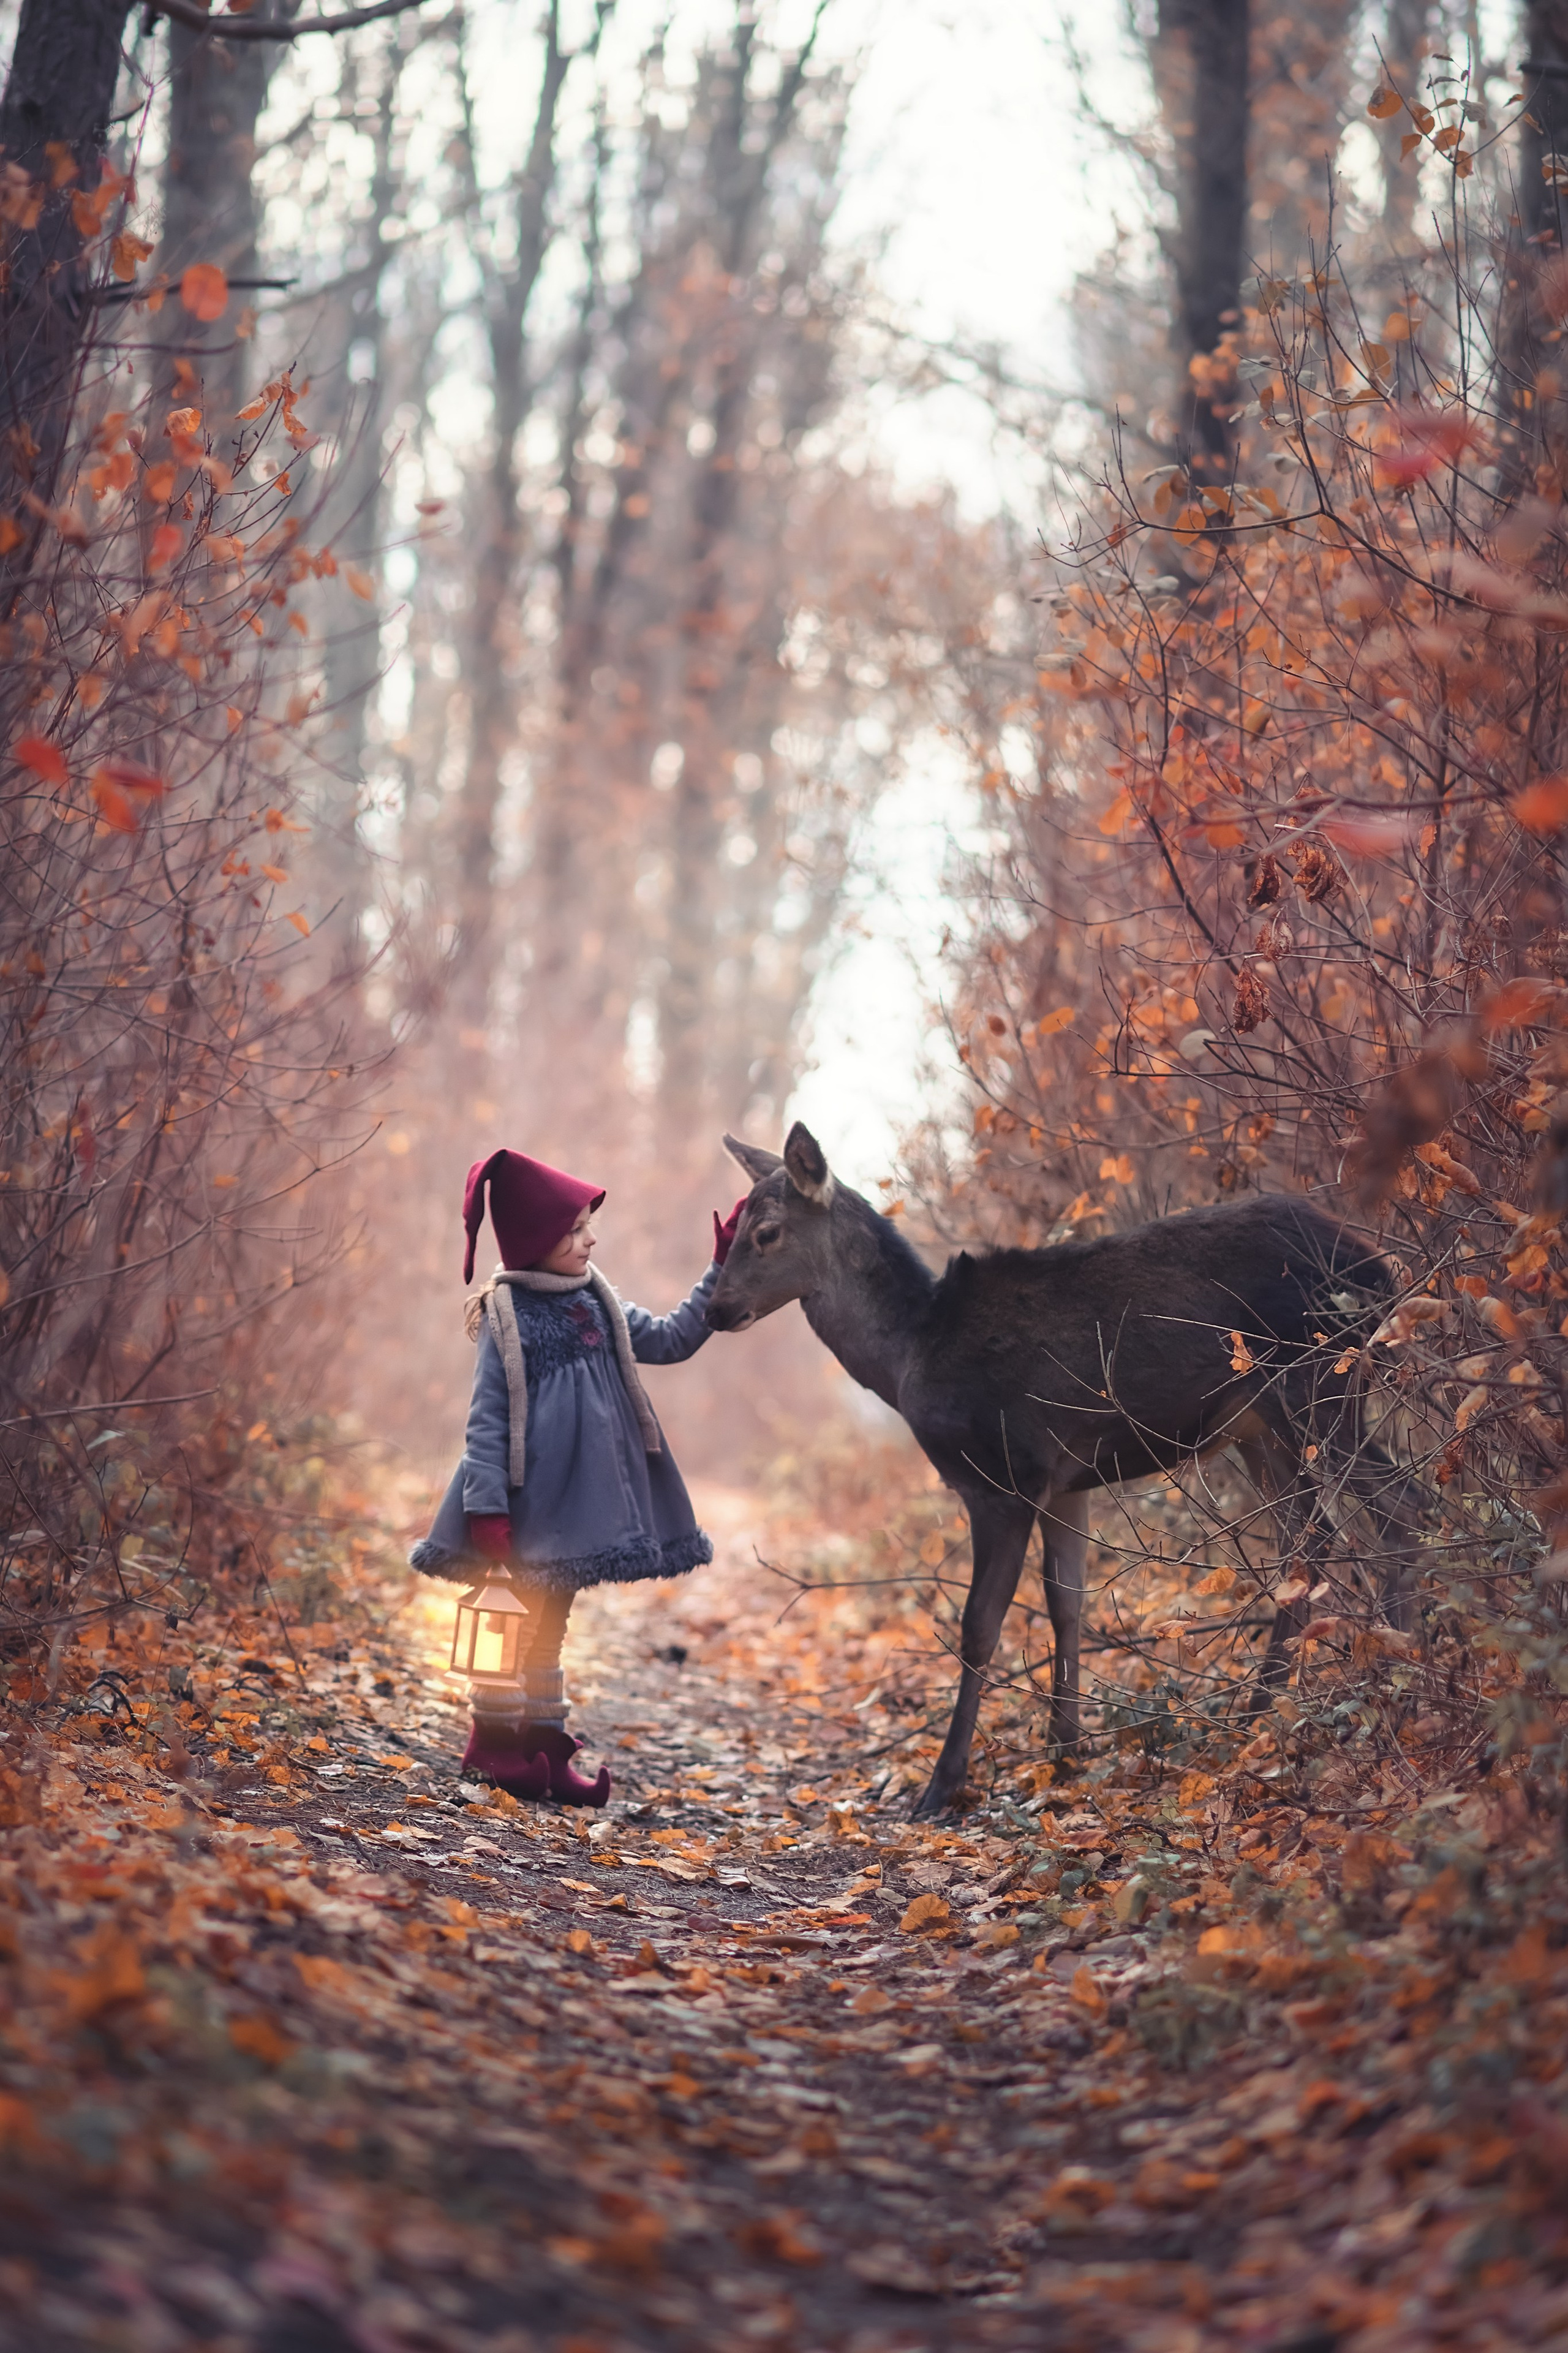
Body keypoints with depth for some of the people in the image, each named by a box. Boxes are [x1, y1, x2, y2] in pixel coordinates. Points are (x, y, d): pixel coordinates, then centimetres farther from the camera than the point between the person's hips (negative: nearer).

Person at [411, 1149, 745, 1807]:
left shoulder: (597, 1302, 7)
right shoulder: (507, 1317, -12)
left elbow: (671, 1340, 13)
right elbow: (486, 1418, -13)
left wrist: (721, 1273, 6)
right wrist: (486, 1507, -18)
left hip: (579, 1496, 7)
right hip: (529, 1502, -7)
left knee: (550, 1623, 14)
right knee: (514, 1620, 2)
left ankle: (544, 1749, 21)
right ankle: (493, 1743, 13)